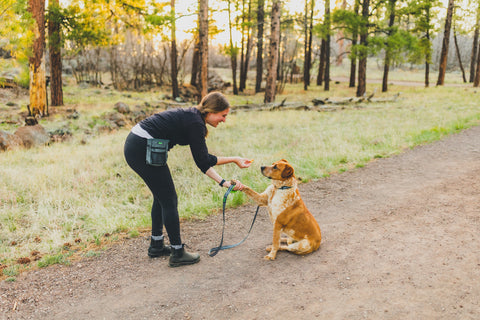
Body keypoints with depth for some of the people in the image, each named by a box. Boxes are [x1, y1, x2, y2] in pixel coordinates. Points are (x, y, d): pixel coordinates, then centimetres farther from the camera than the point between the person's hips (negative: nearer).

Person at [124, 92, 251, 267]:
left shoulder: (192, 117, 14)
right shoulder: (195, 123, -15)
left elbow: (202, 161, 13)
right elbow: (203, 160, -10)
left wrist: (223, 182, 9)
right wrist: (234, 159, -3)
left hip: (135, 146, 10)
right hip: (142, 150, -10)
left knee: (161, 197, 20)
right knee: (169, 200, 1)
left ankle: (156, 246, 33)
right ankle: (178, 254, 13)